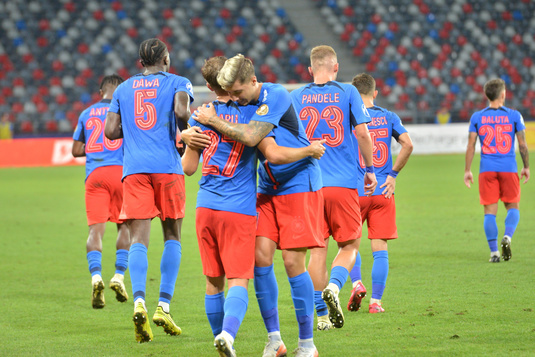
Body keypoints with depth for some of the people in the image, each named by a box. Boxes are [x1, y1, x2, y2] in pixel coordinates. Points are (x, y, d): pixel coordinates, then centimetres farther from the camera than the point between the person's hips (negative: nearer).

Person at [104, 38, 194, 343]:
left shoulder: (124, 89, 17)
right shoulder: (177, 83, 7)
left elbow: (111, 130, 12)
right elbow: (182, 111, -13)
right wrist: (186, 133, 6)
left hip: (134, 169, 2)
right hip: (167, 167, -2)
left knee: (139, 238, -5)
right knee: (172, 237, 10)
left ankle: (139, 301, -27)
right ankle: (164, 306, 1)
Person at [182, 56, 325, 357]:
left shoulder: (200, 115, 5)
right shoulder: (250, 113, -4)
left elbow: (188, 167, 8)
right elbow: (274, 153, -14)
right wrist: (311, 150, 1)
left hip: (206, 208, 3)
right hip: (239, 209, -3)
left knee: (214, 280, 13)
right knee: (238, 280, -7)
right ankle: (228, 332, -30)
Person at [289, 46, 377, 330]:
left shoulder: (296, 97, 7)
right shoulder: (347, 93, 2)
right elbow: (362, 133, -4)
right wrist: (370, 169, 8)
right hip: (344, 183, -2)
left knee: (317, 249, 6)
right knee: (349, 245, 9)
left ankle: (322, 314, 6)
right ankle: (334, 286, -19)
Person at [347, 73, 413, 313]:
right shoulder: (388, 117, 5)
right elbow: (407, 144, -6)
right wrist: (393, 174, 2)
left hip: (355, 192, -2)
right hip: (383, 192, 2)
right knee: (380, 249, 4)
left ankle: (357, 284, -5)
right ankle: (376, 301, 1)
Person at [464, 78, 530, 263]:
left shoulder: (477, 117, 3)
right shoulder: (514, 116, 0)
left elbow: (471, 146, 1)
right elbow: (522, 144, 1)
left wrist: (467, 171, 6)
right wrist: (526, 167, 13)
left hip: (487, 169, 1)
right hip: (509, 169, -1)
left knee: (489, 211, 4)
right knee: (513, 207, 12)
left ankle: (494, 252, -2)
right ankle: (507, 237, -15)